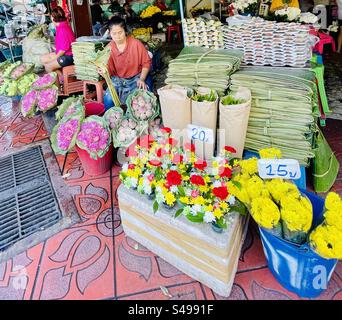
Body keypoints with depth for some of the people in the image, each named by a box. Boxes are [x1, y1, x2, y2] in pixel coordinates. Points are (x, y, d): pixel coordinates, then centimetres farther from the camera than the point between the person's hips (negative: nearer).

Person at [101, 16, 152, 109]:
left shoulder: (136, 44, -14)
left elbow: (146, 63, -4)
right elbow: (109, 71, -2)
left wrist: (142, 79, -17)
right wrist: (104, 71, -27)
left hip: (136, 78, -2)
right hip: (118, 79, 2)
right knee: (108, 98, -23)